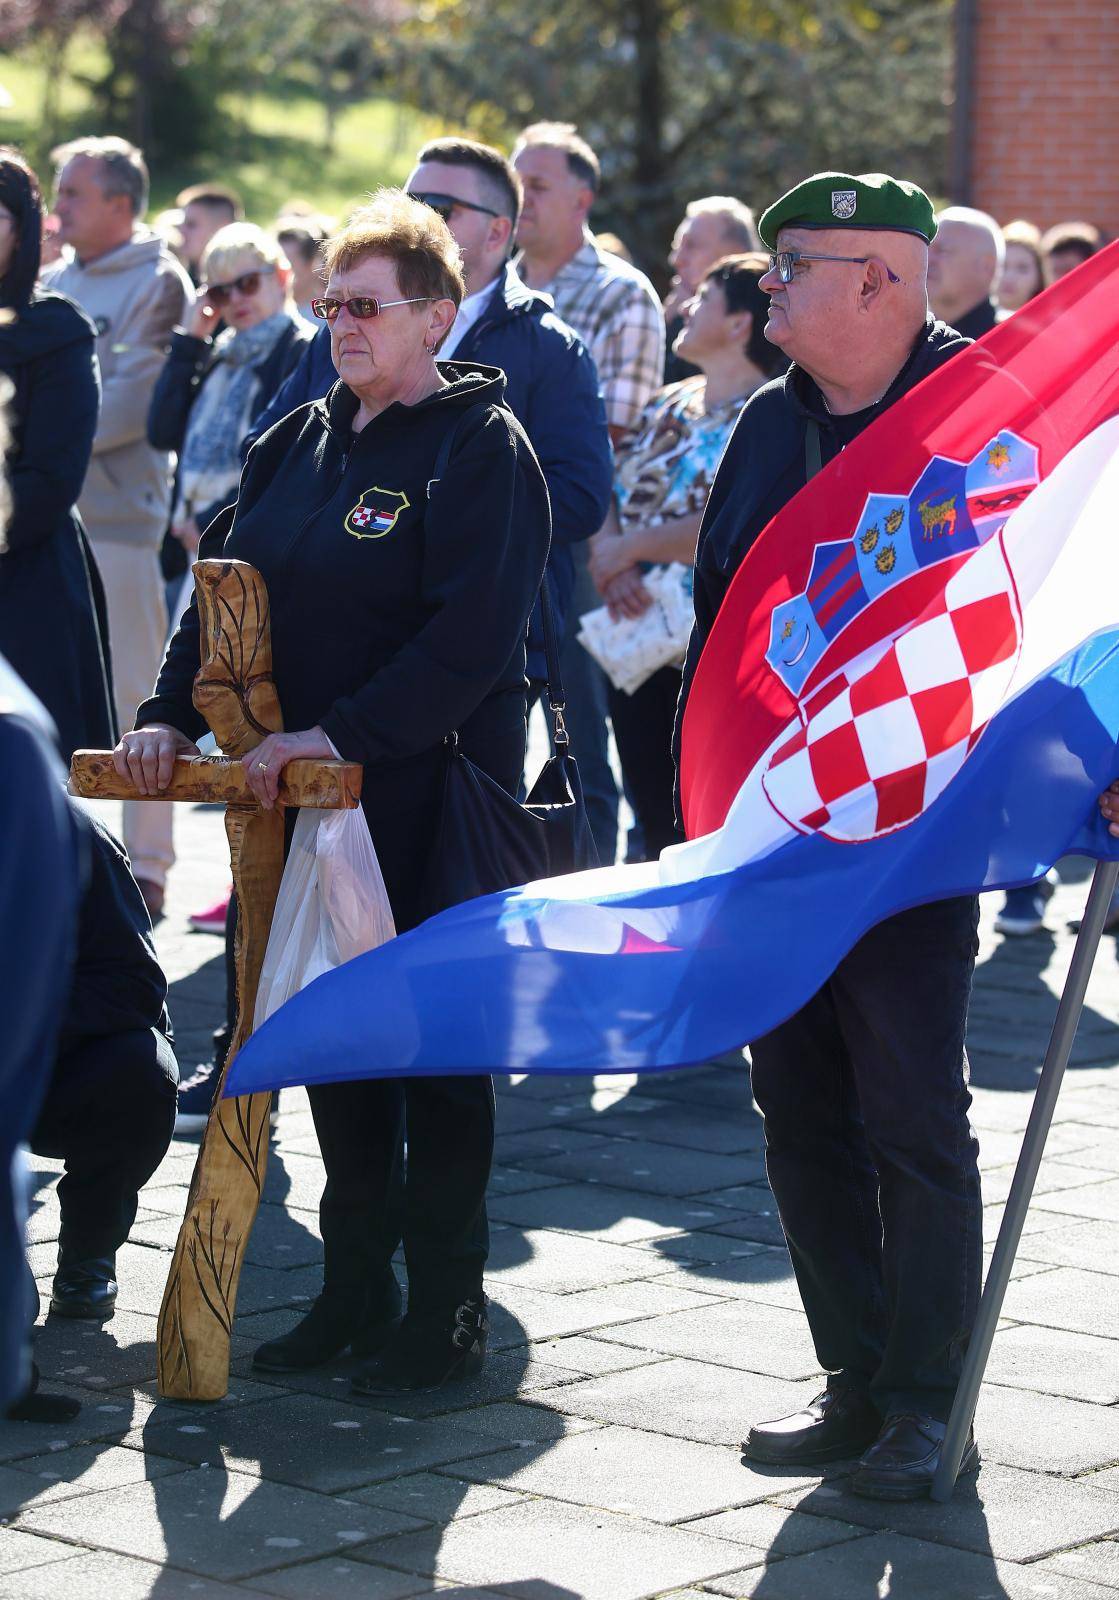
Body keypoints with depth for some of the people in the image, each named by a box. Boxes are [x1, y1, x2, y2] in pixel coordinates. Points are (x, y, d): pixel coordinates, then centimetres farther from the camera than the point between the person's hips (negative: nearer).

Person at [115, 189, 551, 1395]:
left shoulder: (480, 446, -9)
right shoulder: (299, 442, 14)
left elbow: (473, 637, -19)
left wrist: (336, 735, -24)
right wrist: (170, 714, -2)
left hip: (430, 797, -7)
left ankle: (447, 1308, 9)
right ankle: (355, 1289, 22)